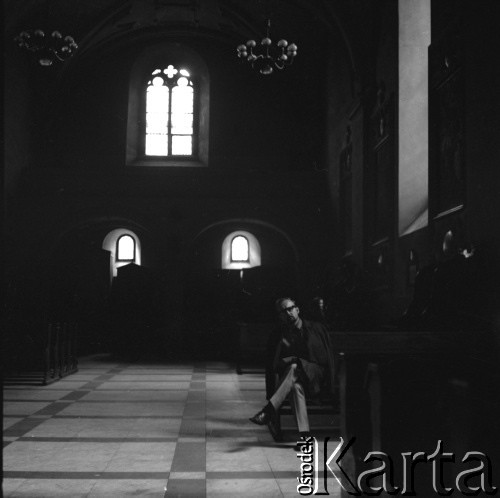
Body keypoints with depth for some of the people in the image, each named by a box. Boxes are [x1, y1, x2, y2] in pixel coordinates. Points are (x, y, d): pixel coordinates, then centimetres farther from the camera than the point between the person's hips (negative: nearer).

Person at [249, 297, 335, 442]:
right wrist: (270, 393, -6)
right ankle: (304, 434, -46)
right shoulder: (278, 336, 8)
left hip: (315, 378, -1)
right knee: (296, 386, -37)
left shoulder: (317, 329, 8)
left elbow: (328, 358, 7)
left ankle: (269, 410, -43)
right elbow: (271, 366, 4)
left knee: (294, 367, -34)